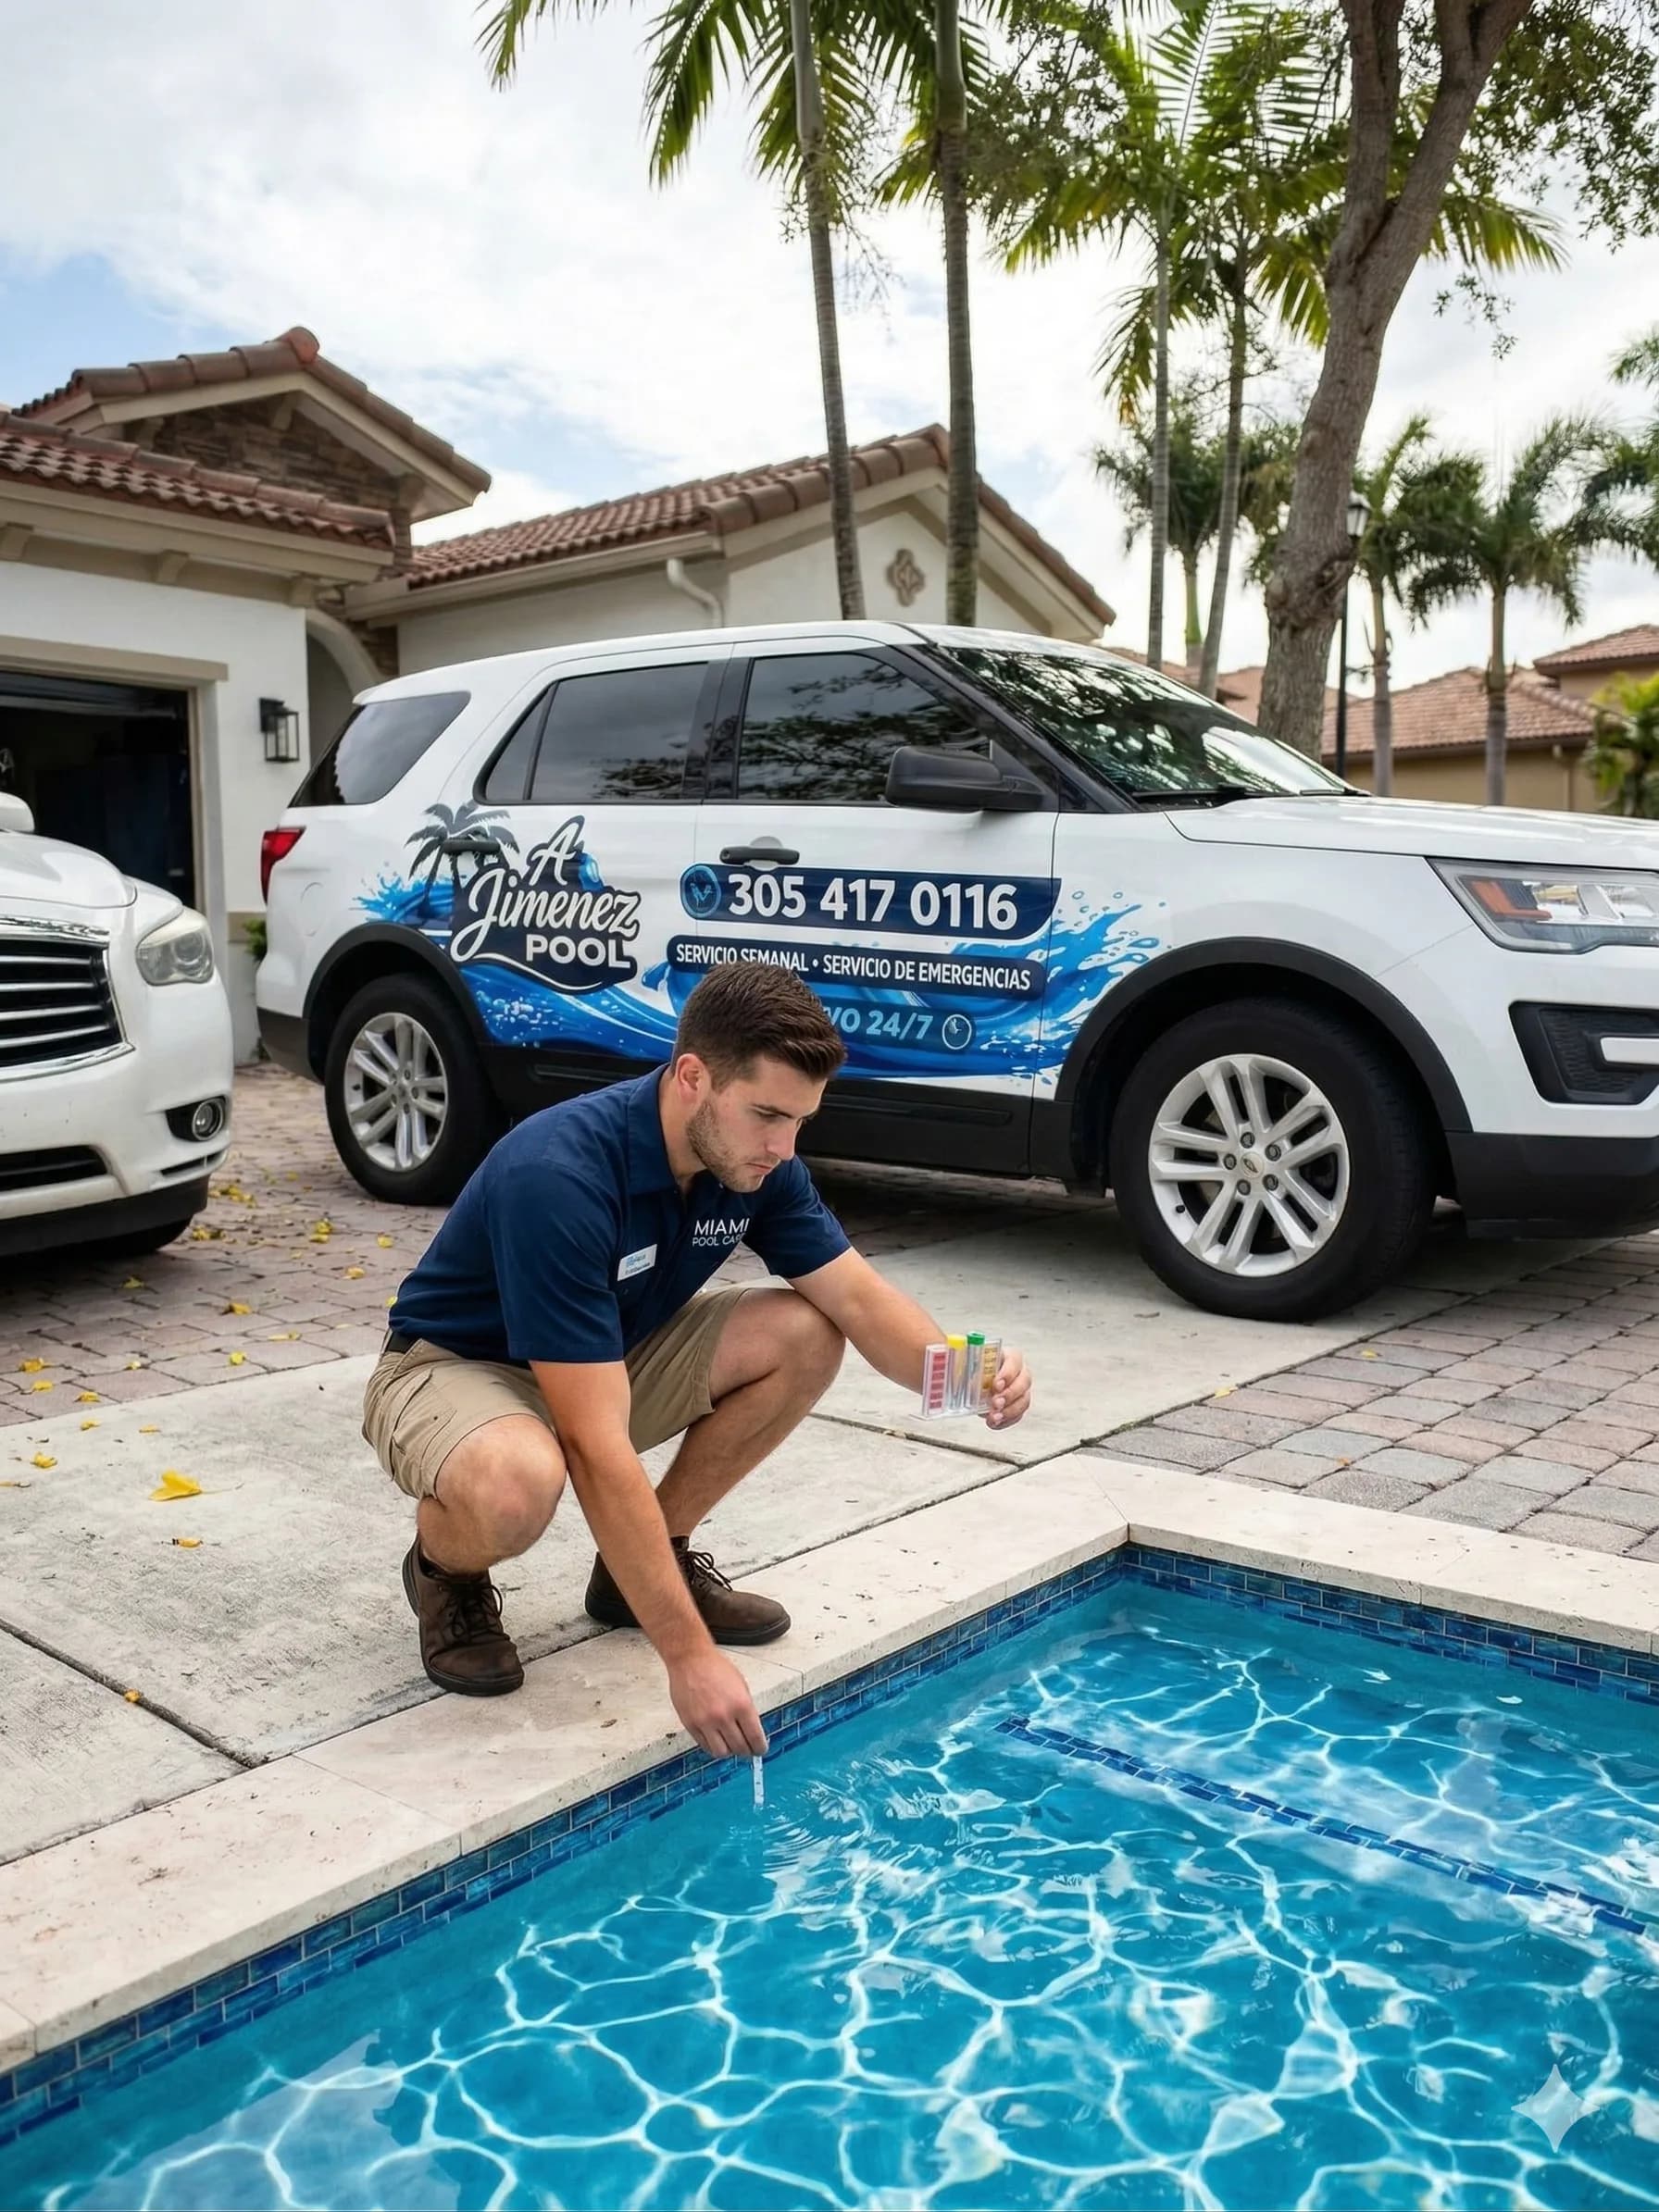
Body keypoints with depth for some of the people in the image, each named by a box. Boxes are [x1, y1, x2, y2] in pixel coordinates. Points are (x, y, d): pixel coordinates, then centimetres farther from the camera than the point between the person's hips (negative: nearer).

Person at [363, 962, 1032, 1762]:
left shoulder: (749, 1157, -14)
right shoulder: (560, 1177, -36)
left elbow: (859, 1299, -9)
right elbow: (598, 1452, -38)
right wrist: (689, 1653, -37)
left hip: (605, 1359, 7)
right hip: (451, 1368, -6)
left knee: (804, 1336, -12)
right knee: (520, 1485, -40)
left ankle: (649, 1561, 6)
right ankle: (445, 1572, -2)